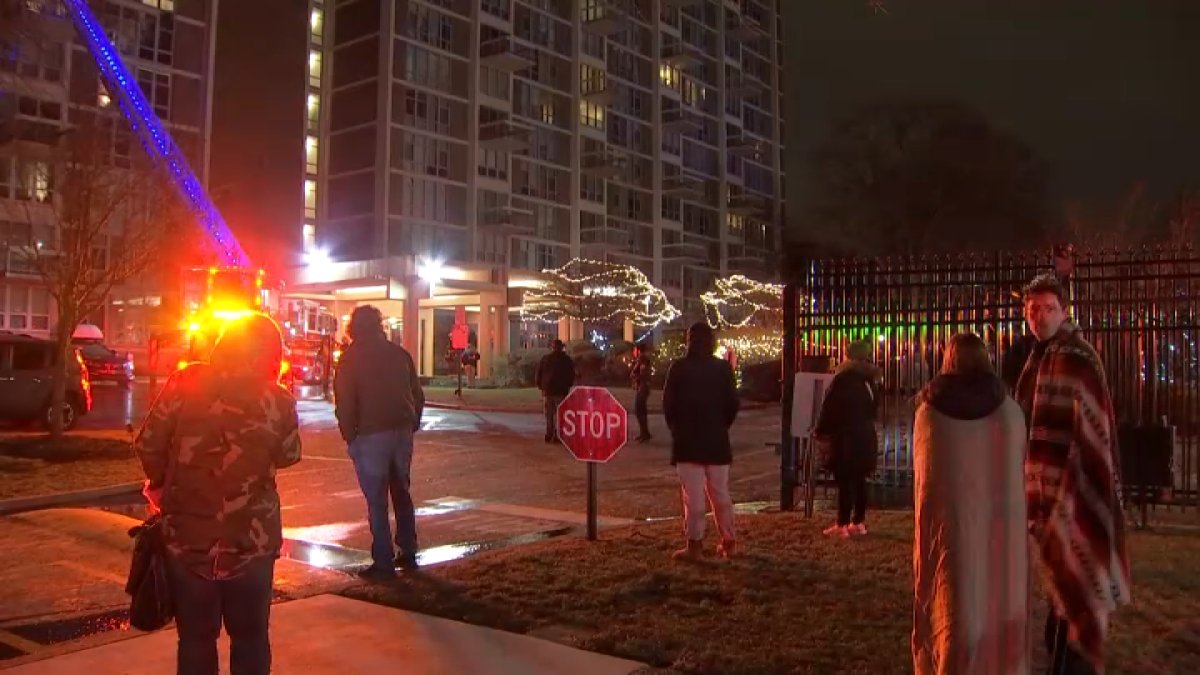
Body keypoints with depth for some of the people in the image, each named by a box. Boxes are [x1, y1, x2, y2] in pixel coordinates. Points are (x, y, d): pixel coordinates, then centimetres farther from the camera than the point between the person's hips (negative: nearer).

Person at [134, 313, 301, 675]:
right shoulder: (278, 400, -7)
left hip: (187, 536, 1)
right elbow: (288, 457, 7)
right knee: (250, 637, 15)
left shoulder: (186, 382, -6)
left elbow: (147, 445, -5)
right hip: (250, 540, -1)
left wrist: (162, 484, 12)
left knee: (195, 639, 15)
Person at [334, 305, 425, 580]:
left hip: (370, 434, -5)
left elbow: (345, 403, -10)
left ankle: (383, 563, 1)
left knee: (377, 500, 0)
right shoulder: (399, 353, 9)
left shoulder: (351, 358, -4)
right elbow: (418, 394, 10)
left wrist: (350, 436, -1)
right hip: (402, 432, 5)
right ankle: (408, 553, 22)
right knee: (402, 493, 17)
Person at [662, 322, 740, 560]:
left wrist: (676, 430, 9)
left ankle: (695, 545, 0)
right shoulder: (723, 368, 0)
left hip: (688, 439, -3)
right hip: (717, 440, 3)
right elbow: (732, 404, 0)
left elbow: (668, 404, -6)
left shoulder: (679, 368, -7)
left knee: (693, 496, 0)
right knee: (720, 493, 13)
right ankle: (729, 541, 17)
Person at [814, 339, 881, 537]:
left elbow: (830, 407, -10)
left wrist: (821, 430, 1)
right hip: (865, 435, 7)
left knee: (844, 480, -5)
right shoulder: (869, 379, 8)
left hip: (846, 436, -7)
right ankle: (859, 522, 16)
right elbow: (873, 407, 16)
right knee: (859, 479, 12)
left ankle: (842, 525, -3)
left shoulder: (843, 378, -12)